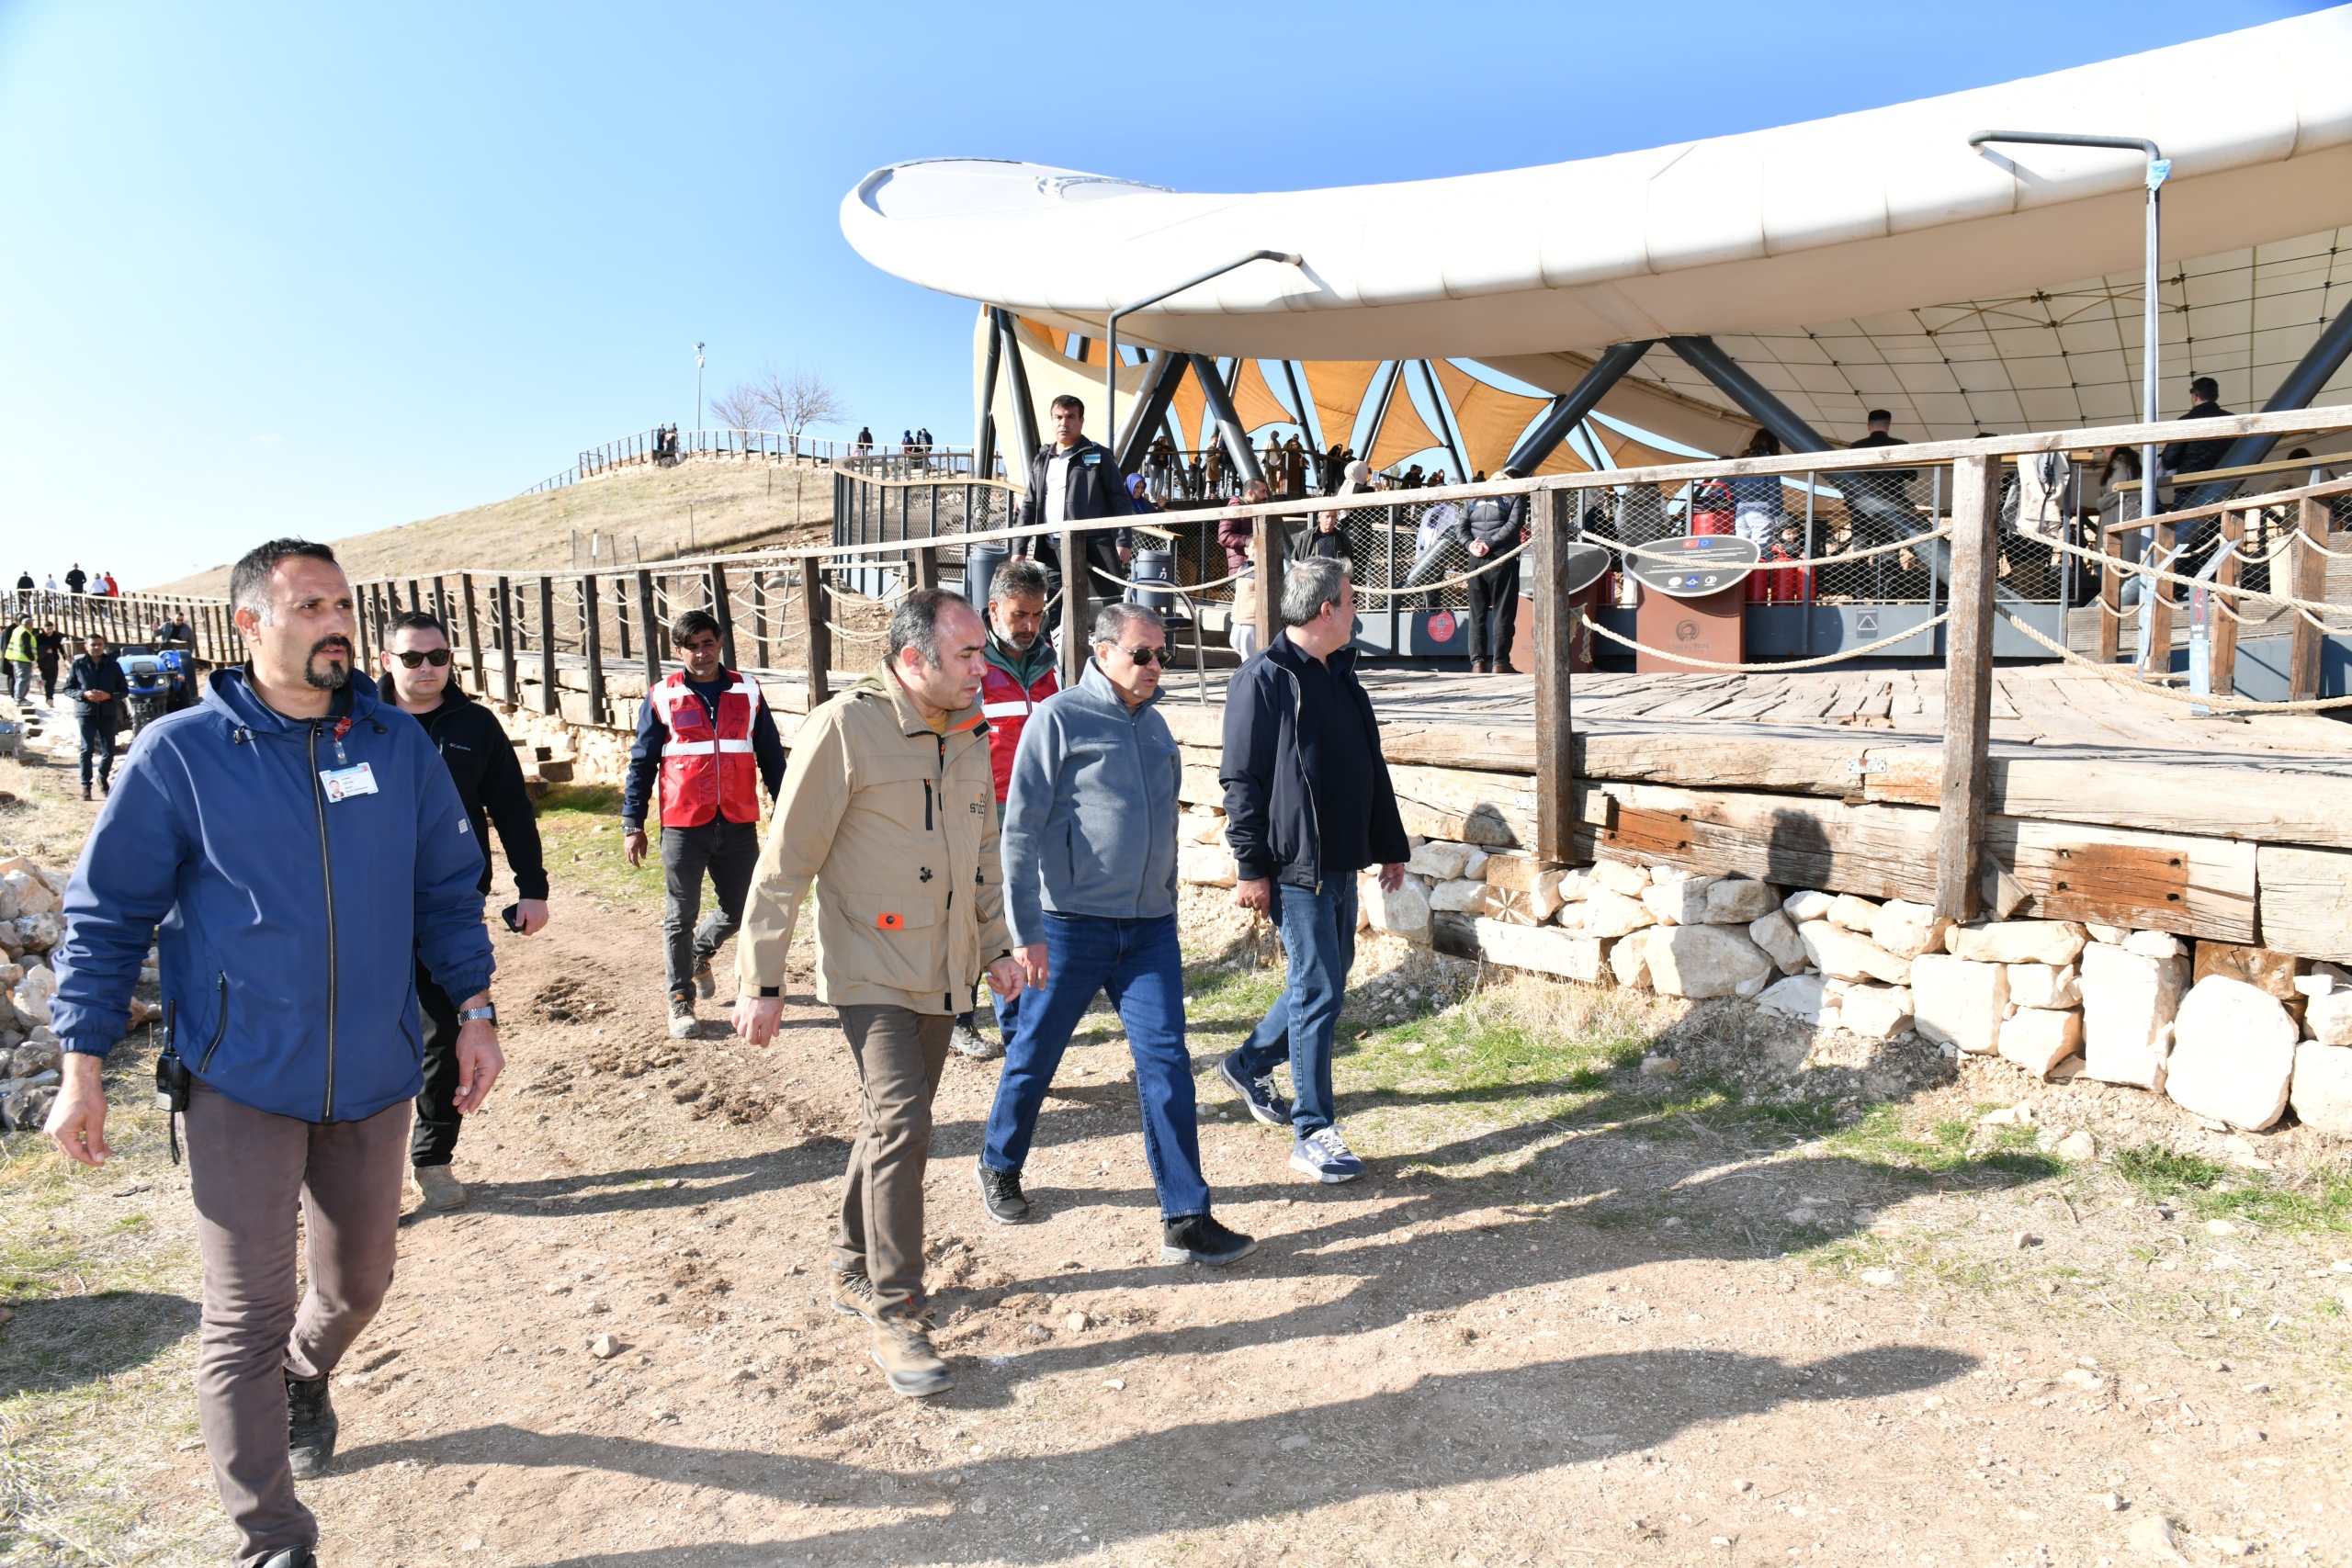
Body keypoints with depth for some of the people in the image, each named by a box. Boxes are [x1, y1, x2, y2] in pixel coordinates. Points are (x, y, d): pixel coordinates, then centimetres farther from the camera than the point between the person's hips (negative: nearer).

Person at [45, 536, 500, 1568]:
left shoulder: (397, 745, 2)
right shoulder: (180, 752, -7)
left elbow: (448, 887, 8)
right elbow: (105, 913, -2)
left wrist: (475, 1010, 4)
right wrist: (82, 1068, -3)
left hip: (372, 1077, 4)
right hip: (240, 1082, -3)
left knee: (356, 1284, 19)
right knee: (247, 1316, -1)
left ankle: (303, 1378, 52)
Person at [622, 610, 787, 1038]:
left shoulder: (748, 693, 6)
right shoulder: (662, 698, 2)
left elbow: (770, 756, 12)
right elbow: (642, 763, 5)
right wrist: (633, 823, 2)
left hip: (738, 825, 2)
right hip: (683, 827, -2)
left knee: (740, 909, 9)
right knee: (681, 915, 5)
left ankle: (699, 952, 40)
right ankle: (680, 1000, 20)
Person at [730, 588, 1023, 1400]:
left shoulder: (969, 732, 5)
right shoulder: (844, 728, -17)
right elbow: (786, 862, -14)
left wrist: (996, 945, 18)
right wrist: (760, 981, -13)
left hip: (940, 969, 7)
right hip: (871, 967, -7)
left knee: (897, 1118, 16)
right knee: (900, 1120, -13)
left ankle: (855, 1272, 34)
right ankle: (896, 1316, 0)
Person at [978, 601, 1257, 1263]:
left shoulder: (1154, 724, 12)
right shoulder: (1060, 718, -8)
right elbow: (1021, 830, -10)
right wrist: (1026, 931, -14)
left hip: (1150, 925, 5)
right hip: (1072, 923, -5)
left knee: (1166, 1063, -1)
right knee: (1035, 1053, 11)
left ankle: (1186, 1219, 4)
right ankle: (999, 1167, 36)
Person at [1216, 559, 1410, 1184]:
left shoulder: (1341, 675, 14)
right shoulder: (1263, 679, -12)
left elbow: (1372, 768, 20)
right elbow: (1241, 780, -14)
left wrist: (1391, 845, 20)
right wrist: (1251, 868, -17)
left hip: (1341, 864, 9)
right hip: (1296, 868, -9)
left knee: (1324, 985, 17)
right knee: (1318, 993, -5)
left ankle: (1248, 1065, 37)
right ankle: (1313, 1135, 5)